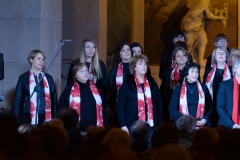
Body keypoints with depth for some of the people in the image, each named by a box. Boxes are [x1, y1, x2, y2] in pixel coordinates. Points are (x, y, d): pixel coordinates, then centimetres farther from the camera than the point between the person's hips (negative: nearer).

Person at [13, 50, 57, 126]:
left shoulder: (48, 78, 11)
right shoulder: (24, 77, 3)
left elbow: (53, 99, 12)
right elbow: (17, 99, 3)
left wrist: (54, 118, 7)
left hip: (45, 117, 3)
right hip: (27, 117, -2)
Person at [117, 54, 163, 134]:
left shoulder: (152, 82, 12)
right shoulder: (127, 83, 0)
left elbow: (159, 103, 13)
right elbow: (120, 105, -2)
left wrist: (160, 124, 8)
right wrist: (123, 125, -9)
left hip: (151, 126, 3)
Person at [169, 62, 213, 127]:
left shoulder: (203, 88, 9)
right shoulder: (178, 89, 4)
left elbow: (210, 107, 10)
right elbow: (172, 109, 1)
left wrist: (205, 119, -8)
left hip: (200, 124, 1)